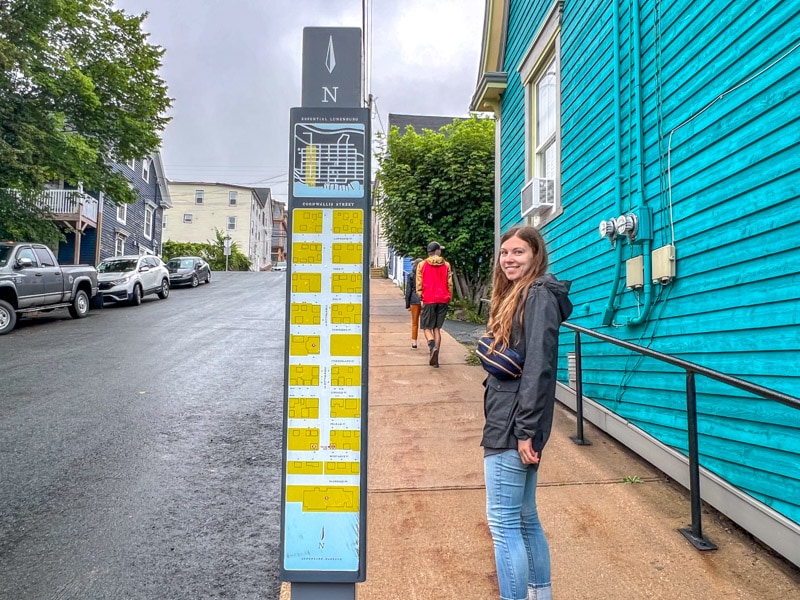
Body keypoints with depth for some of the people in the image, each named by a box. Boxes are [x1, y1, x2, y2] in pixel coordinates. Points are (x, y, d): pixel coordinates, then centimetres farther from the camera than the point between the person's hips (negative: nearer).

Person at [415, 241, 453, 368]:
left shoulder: (422, 265, -1)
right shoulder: (446, 265, 4)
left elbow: (419, 284, -2)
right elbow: (449, 283, 4)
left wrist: (421, 297, 8)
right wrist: (449, 298, 13)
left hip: (429, 300, -2)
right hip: (443, 300, 2)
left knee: (427, 327, 6)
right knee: (437, 328, 10)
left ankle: (432, 346, -24)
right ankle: (435, 358, 6)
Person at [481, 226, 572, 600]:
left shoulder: (539, 295, -12)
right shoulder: (515, 295, 16)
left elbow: (538, 367, -19)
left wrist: (526, 430, -21)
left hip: (514, 425, -10)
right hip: (507, 423, 10)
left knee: (502, 521, -3)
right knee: (524, 518, 17)